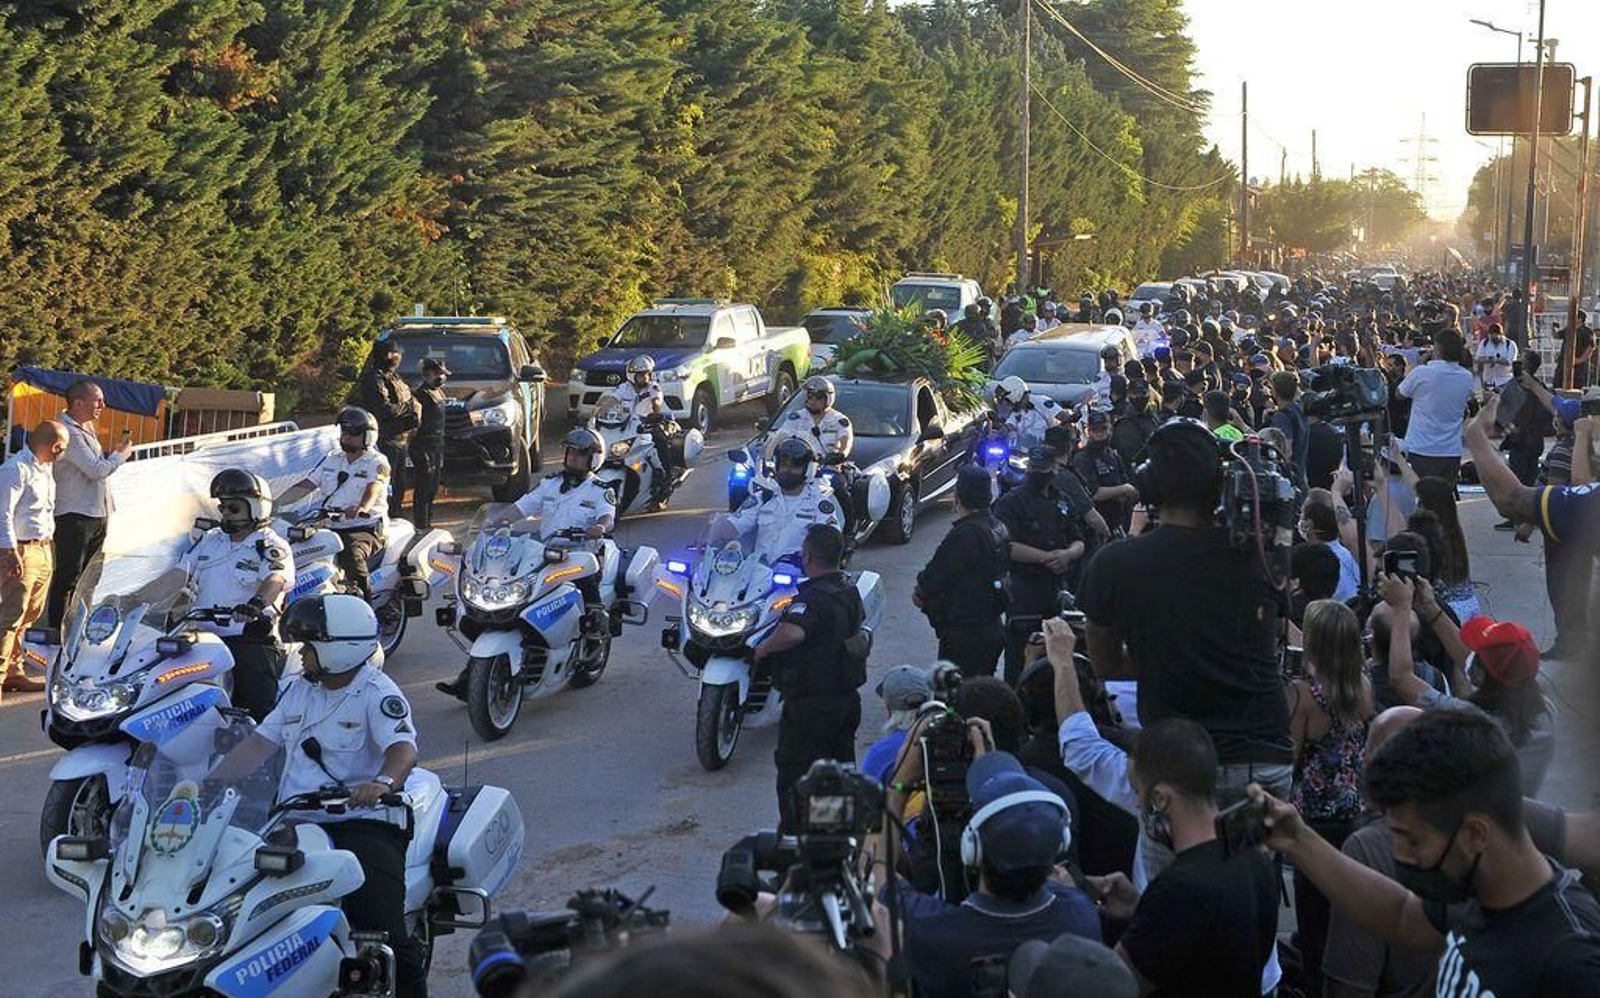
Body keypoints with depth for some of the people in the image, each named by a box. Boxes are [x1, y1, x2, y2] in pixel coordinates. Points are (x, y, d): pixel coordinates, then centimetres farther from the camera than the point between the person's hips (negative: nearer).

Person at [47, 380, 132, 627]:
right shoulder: (70, 433, -18)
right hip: (74, 516, -10)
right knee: (67, 578, -5)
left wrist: (112, 453, 7)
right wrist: (121, 454, -6)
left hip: (97, 513, 10)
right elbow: (96, 470, -22)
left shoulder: (87, 427, 14)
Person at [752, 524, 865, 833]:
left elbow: (793, 632, -44)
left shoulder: (813, 598, -25)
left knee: (795, 772, 1)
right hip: (847, 698, 9)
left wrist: (764, 648, -27)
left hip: (811, 703, -9)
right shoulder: (850, 589, 5)